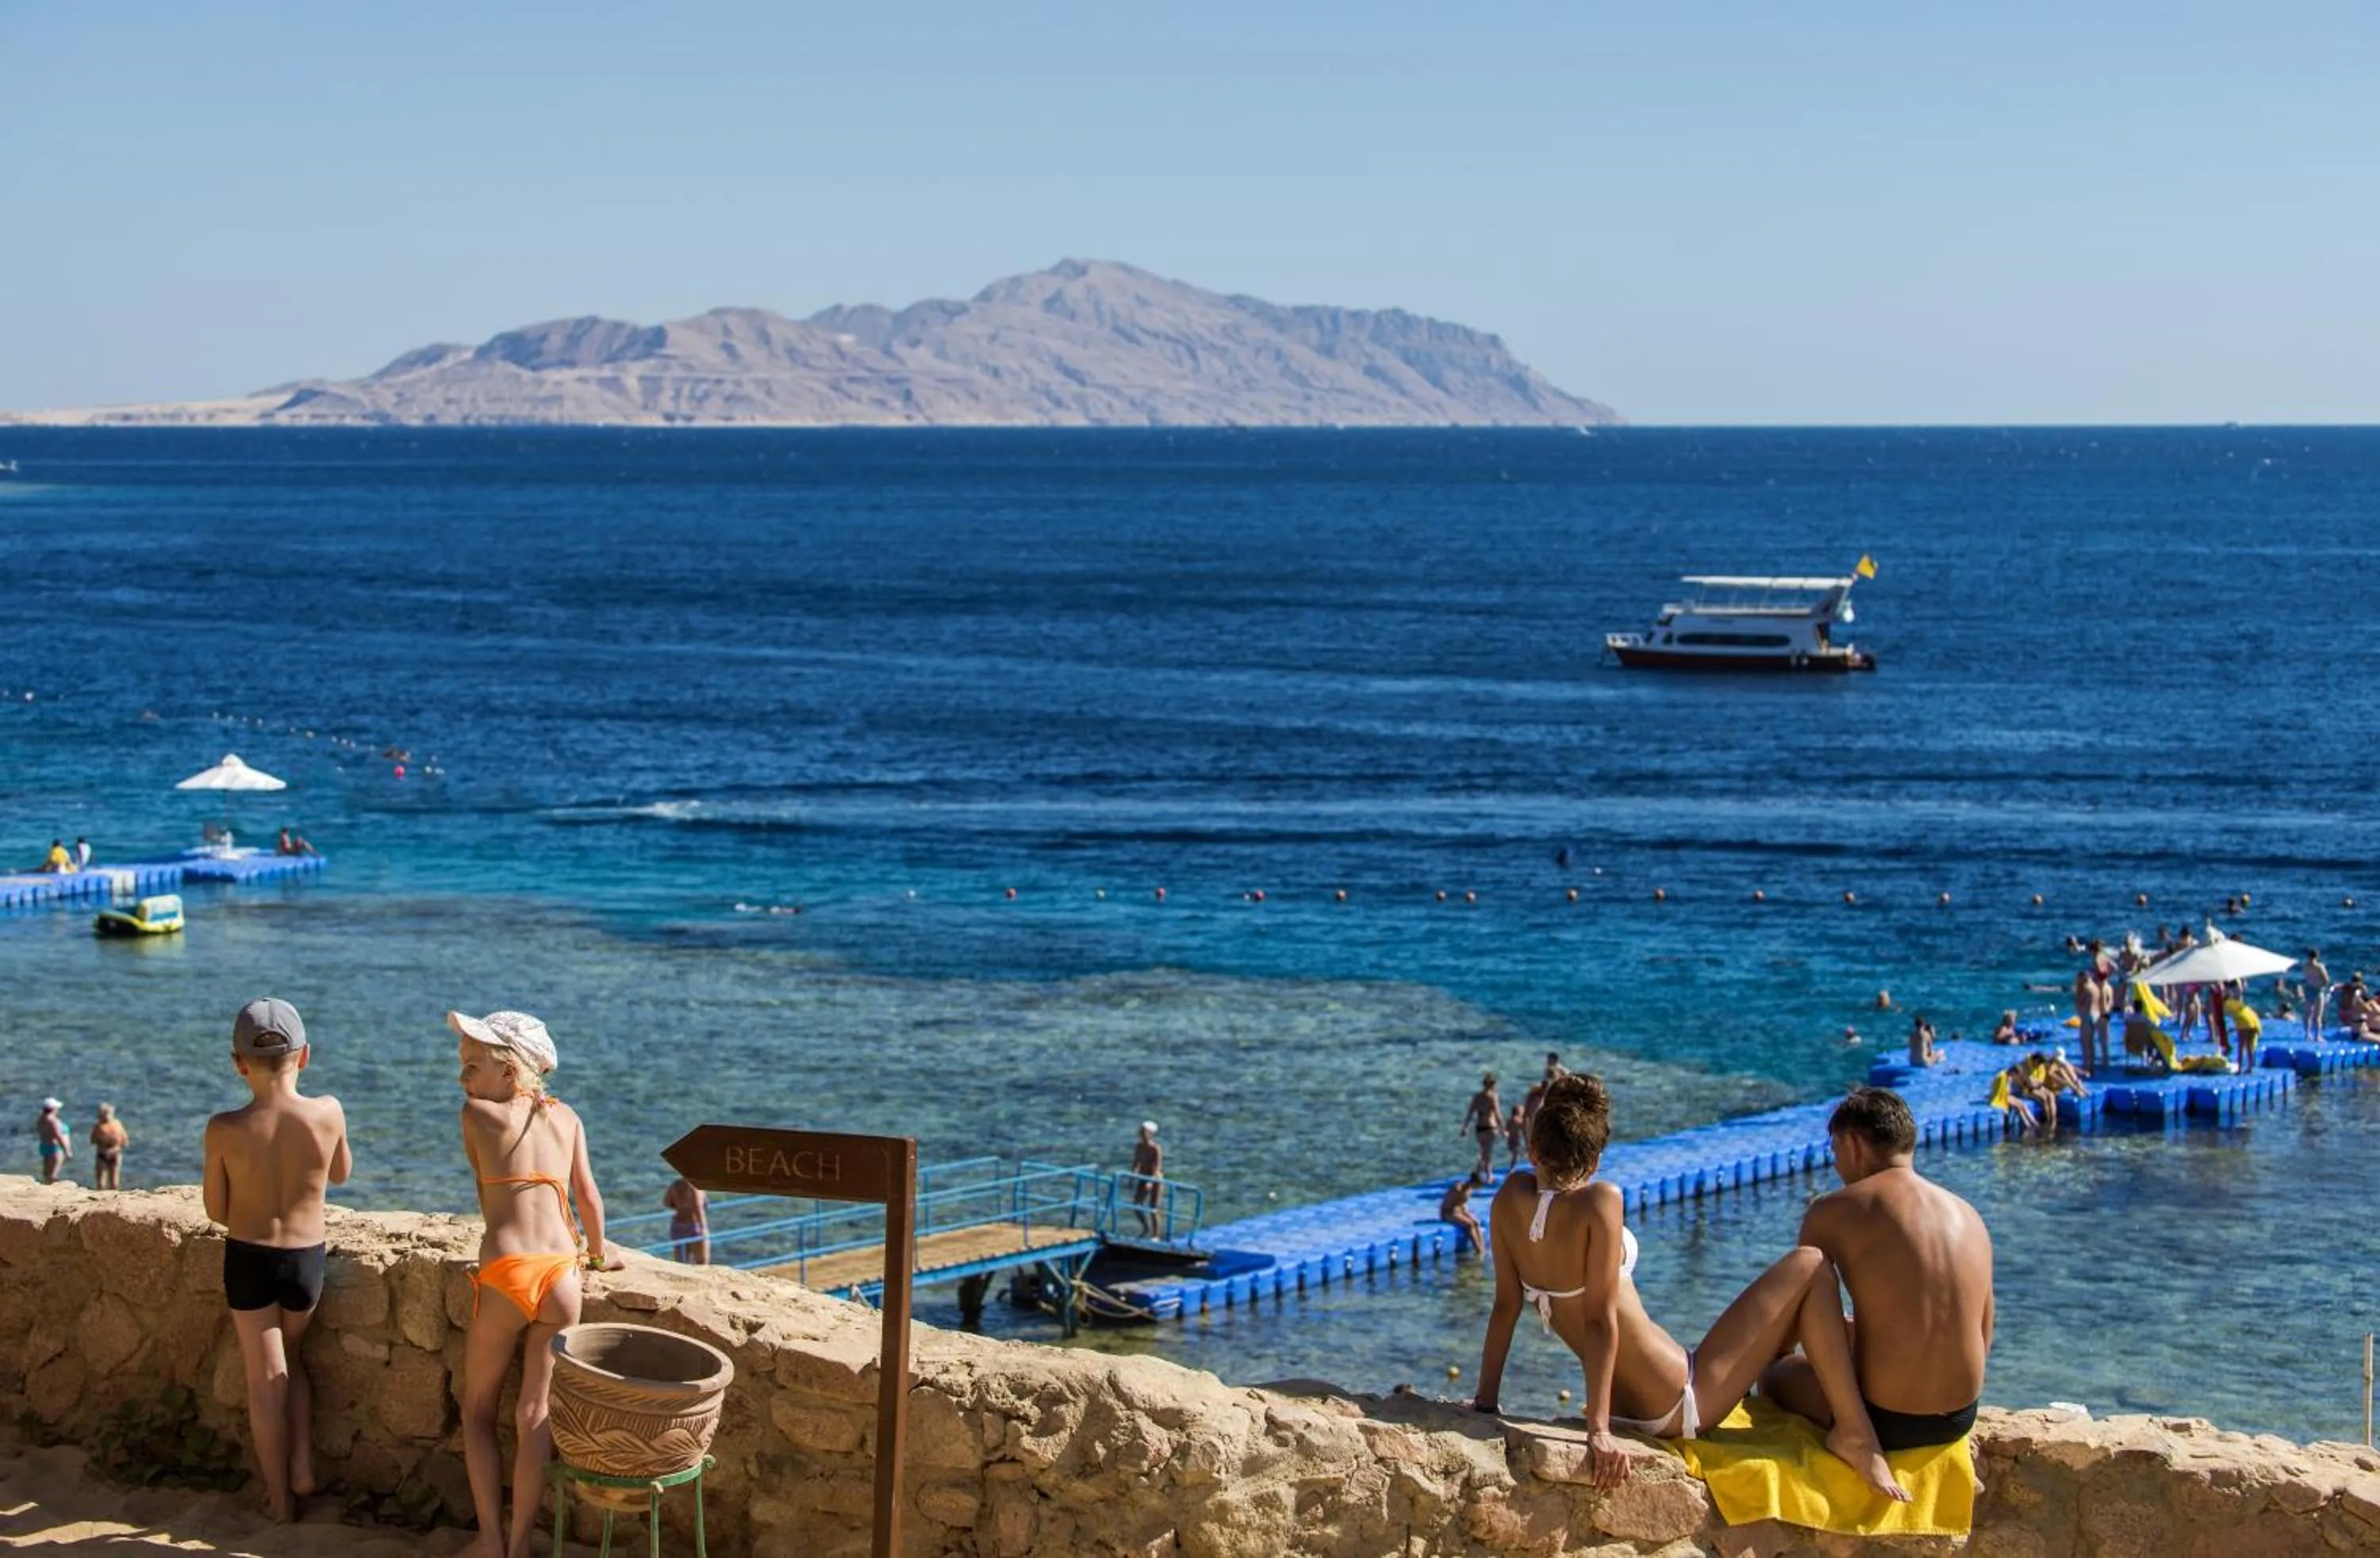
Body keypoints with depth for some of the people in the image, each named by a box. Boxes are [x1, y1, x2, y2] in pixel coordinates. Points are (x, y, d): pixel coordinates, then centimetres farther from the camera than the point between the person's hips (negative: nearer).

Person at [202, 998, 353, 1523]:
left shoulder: (225, 1130, -18)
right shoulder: (328, 1114, -16)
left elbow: (217, 1212, -6)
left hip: (247, 1260, -2)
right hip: (307, 1258, 2)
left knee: (266, 1377, 10)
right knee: (290, 1357, 28)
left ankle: (279, 1497, 19)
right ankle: (302, 1465, 19)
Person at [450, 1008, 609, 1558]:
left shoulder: (477, 1114, 2)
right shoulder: (567, 1117, 11)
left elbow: (485, 1184, 15)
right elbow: (588, 1195, 12)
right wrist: (596, 1252, 30)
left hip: (506, 1272, -3)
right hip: (562, 1274, 3)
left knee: (478, 1409, 15)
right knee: (534, 1414, 6)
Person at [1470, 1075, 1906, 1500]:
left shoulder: (1512, 1198, -3)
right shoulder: (1598, 1201, -22)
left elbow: (1506, 1304, 2)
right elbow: (1601, 1320, -23)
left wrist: (1485, 1402, 9)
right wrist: (1598, 1430, -21)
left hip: (1632, 1411, 9)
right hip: (1679, 1405, -9)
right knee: (1810, 1267, 0)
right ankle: (1854, 1433, 1)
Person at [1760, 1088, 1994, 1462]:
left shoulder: (1833, 1212, -9)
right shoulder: (1969, 1217, 6)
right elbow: (1982, 1340, 12)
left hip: (1884, 1422, -6)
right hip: (1960, 1419, 6)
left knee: (1773, 1377, 25)